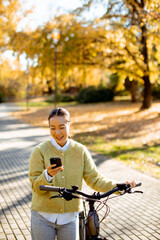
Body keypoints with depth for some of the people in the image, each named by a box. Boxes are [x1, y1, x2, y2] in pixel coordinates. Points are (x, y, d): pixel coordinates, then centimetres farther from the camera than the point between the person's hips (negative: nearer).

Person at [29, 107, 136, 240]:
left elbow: (94, 179, -3)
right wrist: (48, 175, -33)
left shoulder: (80, 151, -2)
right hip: (43, 217, -1)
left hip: (70, 217, 2)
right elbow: (36, 187, -12)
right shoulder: (40, 151, -9)